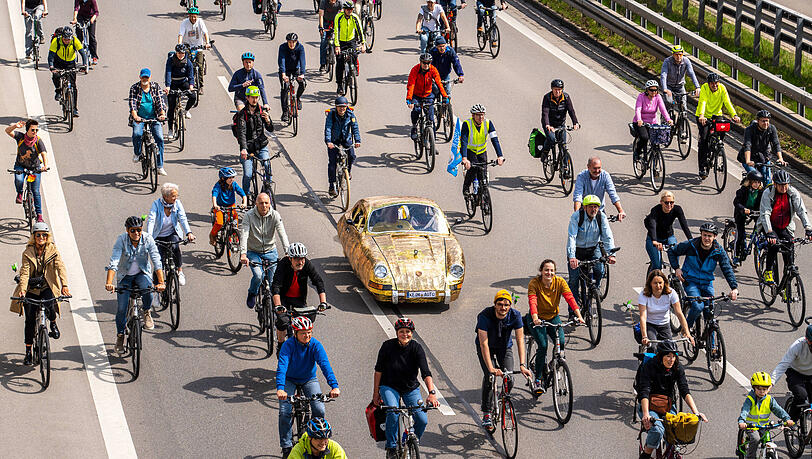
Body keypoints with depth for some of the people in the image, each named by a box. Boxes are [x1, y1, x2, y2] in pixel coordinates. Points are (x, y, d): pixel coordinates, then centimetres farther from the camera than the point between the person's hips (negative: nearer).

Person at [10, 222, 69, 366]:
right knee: (30, 320, -6)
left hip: (47, 287, -1)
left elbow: (60, 267, -16)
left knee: (49, 305, -32)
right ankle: (28, 352, 6)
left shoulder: (53, 250, -4)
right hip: (31, 289, 1)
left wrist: (64, 286, -32)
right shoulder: (27, 253, -5)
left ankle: (53, 324, 3)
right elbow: (25, 273, -14)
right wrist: (23, 289, -32)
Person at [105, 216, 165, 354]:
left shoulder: (148, 240, -17)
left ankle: (146, 313, -4)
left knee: (147, 288, -34)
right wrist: (109, 282, -41)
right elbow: (114, 262, -28)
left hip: (142, 274, 0)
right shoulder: (121, 240, -19)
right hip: (125, 276, 0)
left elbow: (157, 261, -21)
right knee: (122, 308, -9)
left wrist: (161, 282, -34)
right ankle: (120, 336, 14)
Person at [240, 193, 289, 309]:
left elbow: (282, 234, -22)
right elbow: (244, 234, -26)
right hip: (253, 252, -2)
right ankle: (252, 294, 10)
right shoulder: (249, 216, -17)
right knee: (258, 276, -22)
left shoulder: (275, 215, -12)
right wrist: (243, 254, -40)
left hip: (270, 251, 2)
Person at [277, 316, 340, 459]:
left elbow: (325, 364, -30)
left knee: (319, 410, -16)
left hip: (309, 380, 1)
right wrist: (280, 388, -53)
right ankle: (286, 447, -2)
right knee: (285, 412, -18)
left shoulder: (315, 345, -19)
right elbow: (282, 366, -37)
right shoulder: (288, 345, -24)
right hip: (290, 380, -1)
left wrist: (334, 386, -45)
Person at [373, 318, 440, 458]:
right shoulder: (388, 346, -13)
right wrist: (376, 393, -3)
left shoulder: (416, 348, -13)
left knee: (422, 420, -15)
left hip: (411, 388, 1)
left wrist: (432, 393, -37)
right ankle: (391, 447, -12)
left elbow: (426, 372, -24)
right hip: (389, 387, -1)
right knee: (393, 413, -30)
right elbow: (378, 370, -2)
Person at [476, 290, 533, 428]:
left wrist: (522, 365, -37)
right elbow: (484, 343, -36)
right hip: (487, 347, -2)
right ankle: (486, 414, -10)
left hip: (505, 346, 2)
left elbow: (520, 340, -26)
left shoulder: (515, 315, -25)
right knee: (488, 377, -21)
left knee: (509, 380, -13)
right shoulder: (485, 316, -32)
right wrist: (491, 368, -46)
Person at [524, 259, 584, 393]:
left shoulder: (559, 282, -12)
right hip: (538, 319, -3)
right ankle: (538, 380, -9)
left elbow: (570, 298, -21)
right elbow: (532, 301, -31)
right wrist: (535, 318, -50)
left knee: (561, 343, -19)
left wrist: (579, 316, -36)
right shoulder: (534, 283, -18)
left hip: (553, 317, 3)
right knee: (543, 346, -21)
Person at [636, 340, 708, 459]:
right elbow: (644, 392, -24)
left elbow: (685, 391, -11)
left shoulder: (677, 368, -4)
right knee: (657, 430, -30)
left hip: (668, 406, 3)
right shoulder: (649, 367, -16)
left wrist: (696, 412, -26)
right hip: (649, 405, -3)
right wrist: (646, 415, -40)